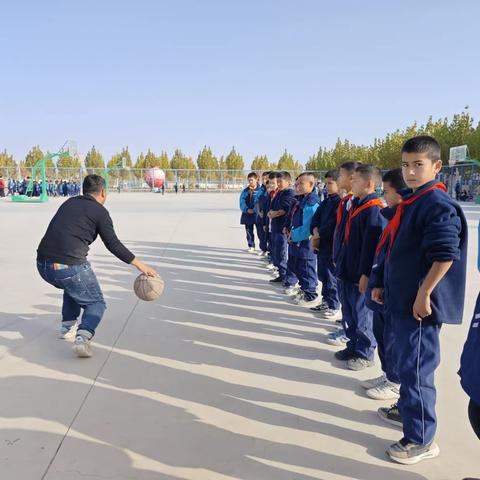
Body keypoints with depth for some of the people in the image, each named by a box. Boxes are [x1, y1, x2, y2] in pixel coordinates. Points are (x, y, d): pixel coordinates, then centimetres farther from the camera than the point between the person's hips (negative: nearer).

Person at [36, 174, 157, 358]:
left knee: (74, 285, 35)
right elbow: (113, 244, -3)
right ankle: (83, 337, -16)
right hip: (70, 266, -6)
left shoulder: (69, 203, 20)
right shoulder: (100, 211, 2)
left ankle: (68, 326, 32)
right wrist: (139, 264, 3)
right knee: (96, 303, 10)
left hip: (43, 264, 7)